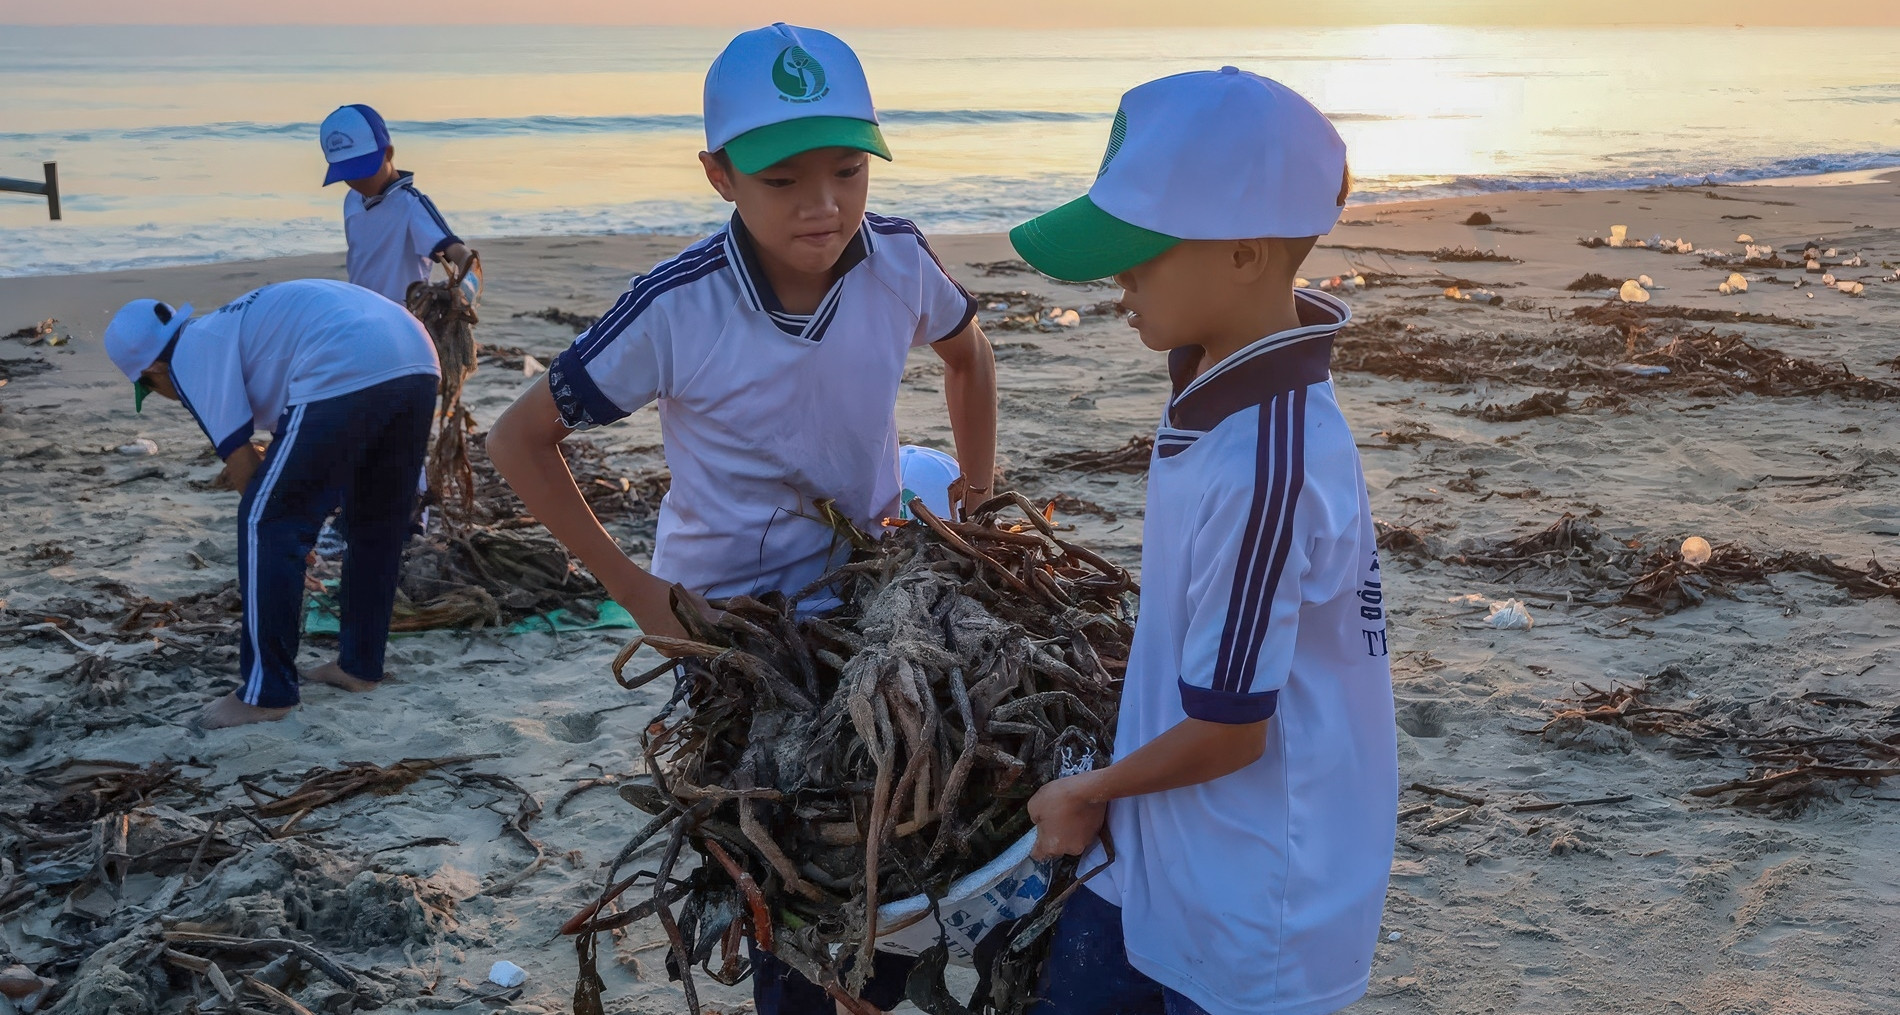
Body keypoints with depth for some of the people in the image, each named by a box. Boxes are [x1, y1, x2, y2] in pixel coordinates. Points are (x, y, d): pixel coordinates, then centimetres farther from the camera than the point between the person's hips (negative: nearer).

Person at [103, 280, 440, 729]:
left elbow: (242, 464, 7)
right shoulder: (233, 324, 36)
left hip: (347, 374, -9)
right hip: (417, 361, 9)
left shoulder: (191, 355, 10)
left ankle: (266, 692, 8)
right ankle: (359, 665, 35)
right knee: (378, 522, 23)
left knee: (267, 526, 3)